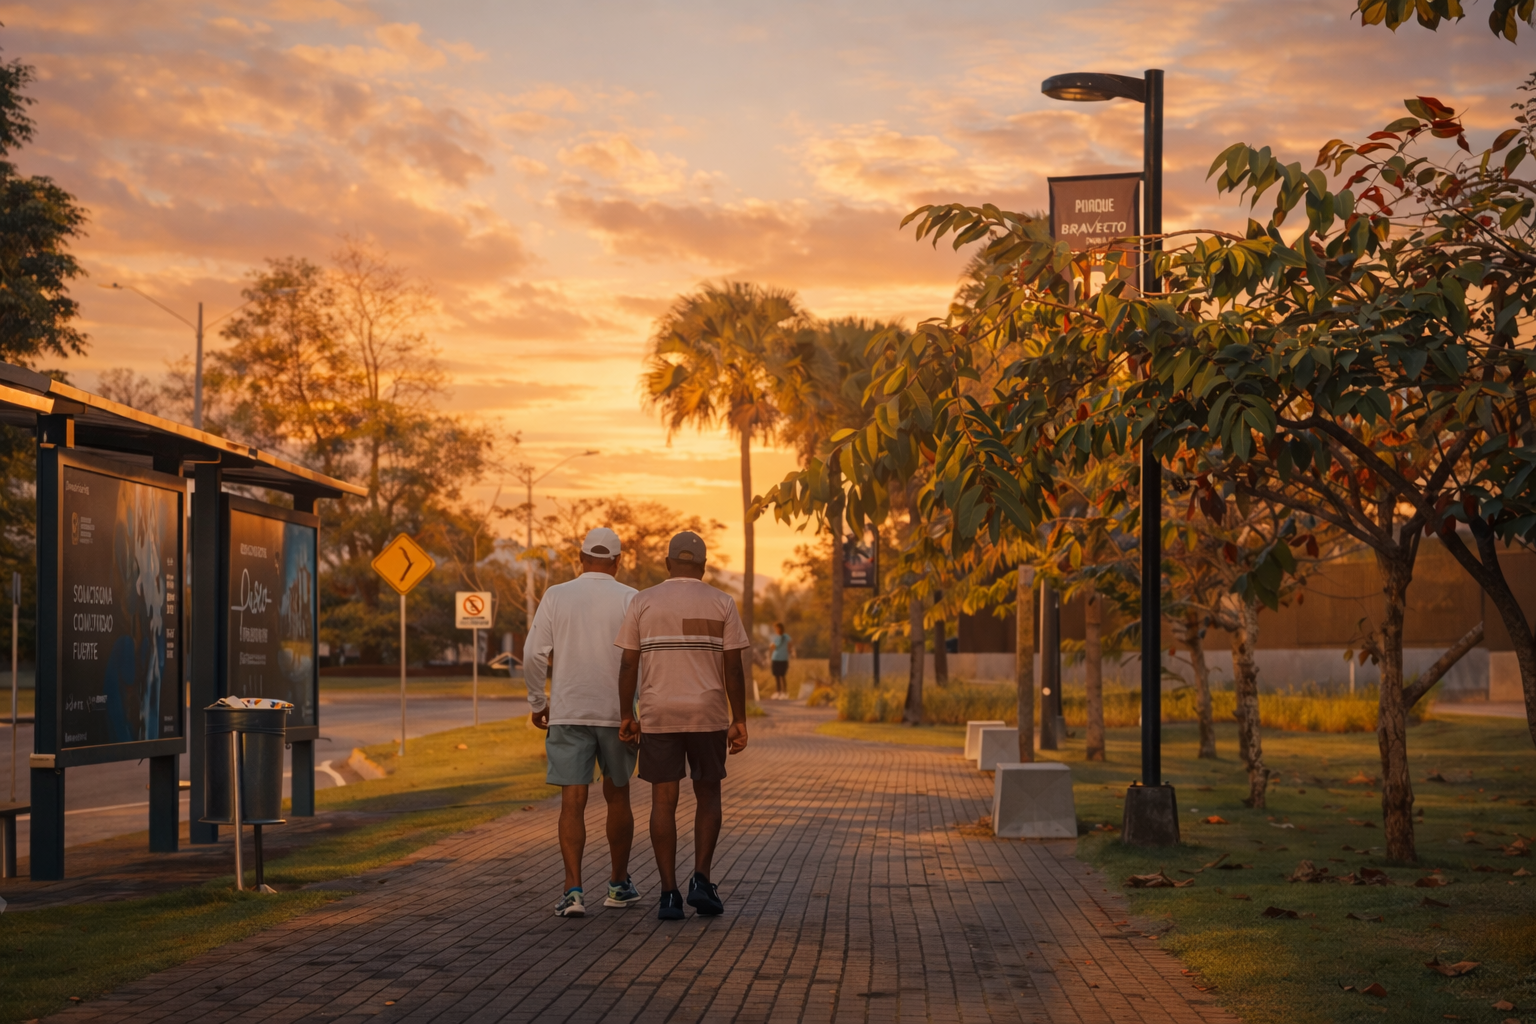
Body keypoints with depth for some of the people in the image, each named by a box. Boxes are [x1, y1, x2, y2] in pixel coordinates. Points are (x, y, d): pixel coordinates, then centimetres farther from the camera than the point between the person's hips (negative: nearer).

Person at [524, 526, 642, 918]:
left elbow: (534, 655, -3)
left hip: (568, 713, 0)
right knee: (617, 797, 15)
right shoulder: (630, 599, -3)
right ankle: (619, 884, 26)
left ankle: (573, 890, -13)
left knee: (573, 802, -1)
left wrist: (537, 702, 9)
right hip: (617, 713, 0)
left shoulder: (556, 596, 0)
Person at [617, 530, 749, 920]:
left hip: (658, 717, 0)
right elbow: (733, 668, -4)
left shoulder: (643, 602, 1)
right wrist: (739, 722, 0)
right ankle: (701, 879, -1)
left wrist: (626, 716, 5)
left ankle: (669, 894, -1)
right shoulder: (721, 603, 0)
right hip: (708, 716, 0)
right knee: (708, 795, 13)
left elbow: (628, 664, -1)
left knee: (664, 801, 5)